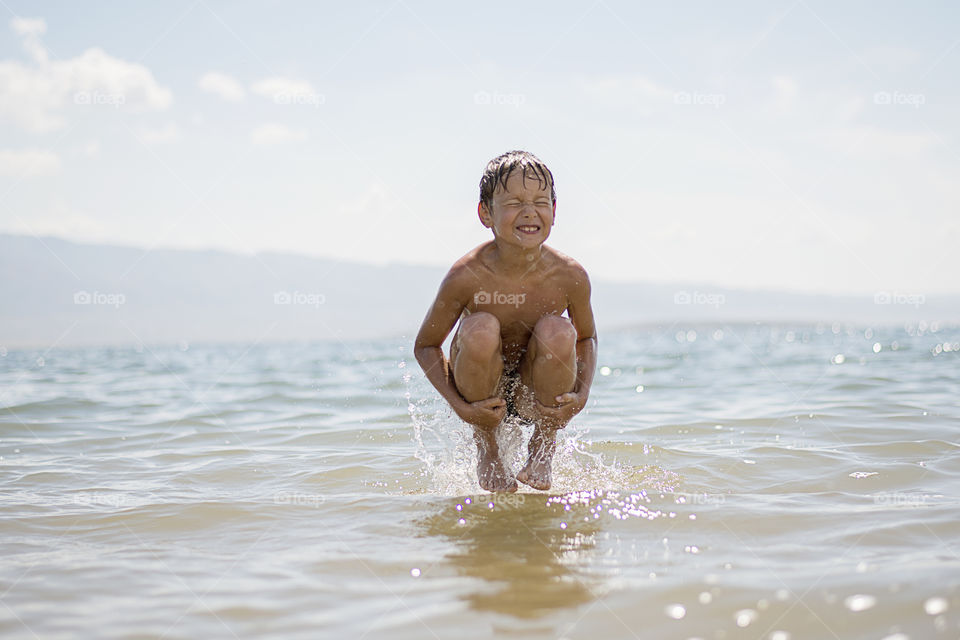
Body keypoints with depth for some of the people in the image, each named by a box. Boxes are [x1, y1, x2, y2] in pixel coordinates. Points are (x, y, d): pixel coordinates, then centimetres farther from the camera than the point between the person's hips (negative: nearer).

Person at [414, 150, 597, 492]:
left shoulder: (569, 277, -16)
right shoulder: (466, 275, -22)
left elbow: (586, 338, 4)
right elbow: (426, 346, -9)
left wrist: (582, 394, -14)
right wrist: (459, 406, -21)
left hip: (536, 395, 1)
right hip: (481, 391, -1)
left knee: (557, 332, -29)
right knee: (481, 329, -32)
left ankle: (543, 446, -1)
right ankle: (486, 446, -5)